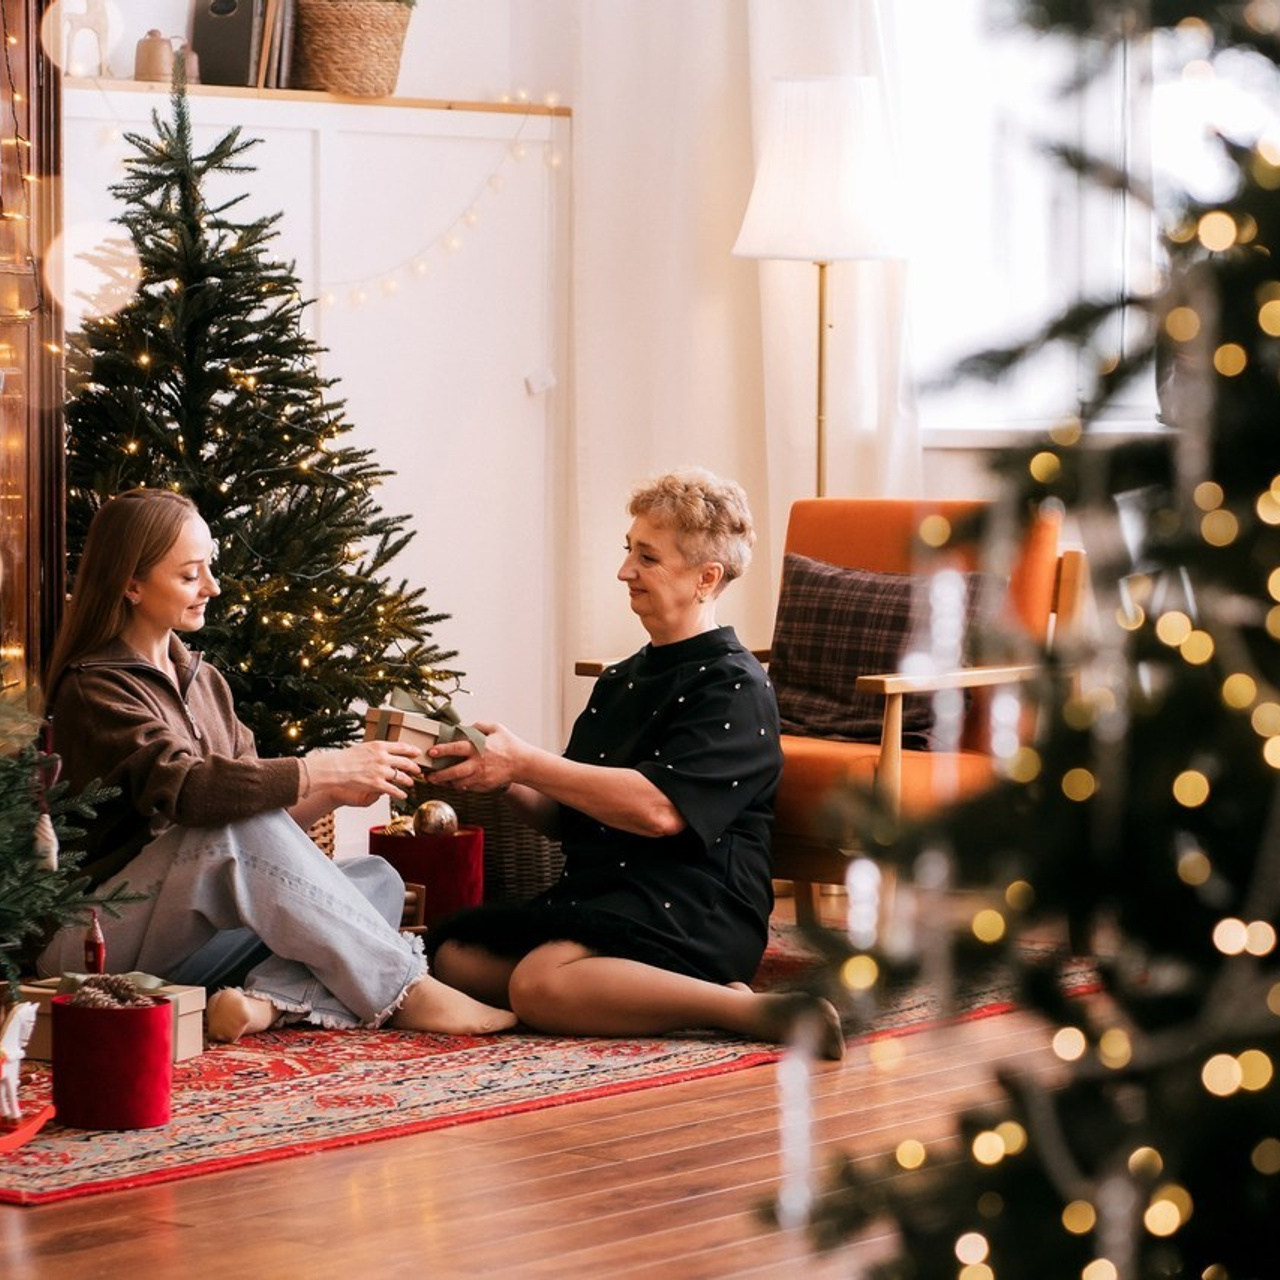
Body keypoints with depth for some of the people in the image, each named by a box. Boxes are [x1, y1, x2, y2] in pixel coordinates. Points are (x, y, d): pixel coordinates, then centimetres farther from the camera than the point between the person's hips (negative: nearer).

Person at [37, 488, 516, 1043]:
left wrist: (337, 790, -10)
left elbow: (270, 824, 9)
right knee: (236, 824, -31)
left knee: (378, 880, -7)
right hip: (97, 938, -8)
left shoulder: (203, 682, 17)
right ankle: (404, 993, -28)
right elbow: (182, 786, -27)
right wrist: (324, 771, -28)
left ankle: (265, 1000, -35)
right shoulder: (93, 689, -9)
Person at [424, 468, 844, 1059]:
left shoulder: (734, 687, -7)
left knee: (542, 983, -34)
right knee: (453, 954, -13)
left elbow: (660, 809, -22)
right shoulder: (621, 681, 21)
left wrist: (525, 763, -18)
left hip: (693, 908, -10)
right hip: (597, 888, 10)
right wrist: (505, 782, -1)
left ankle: (753, 1012, -24)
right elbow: (566, 818, 21)